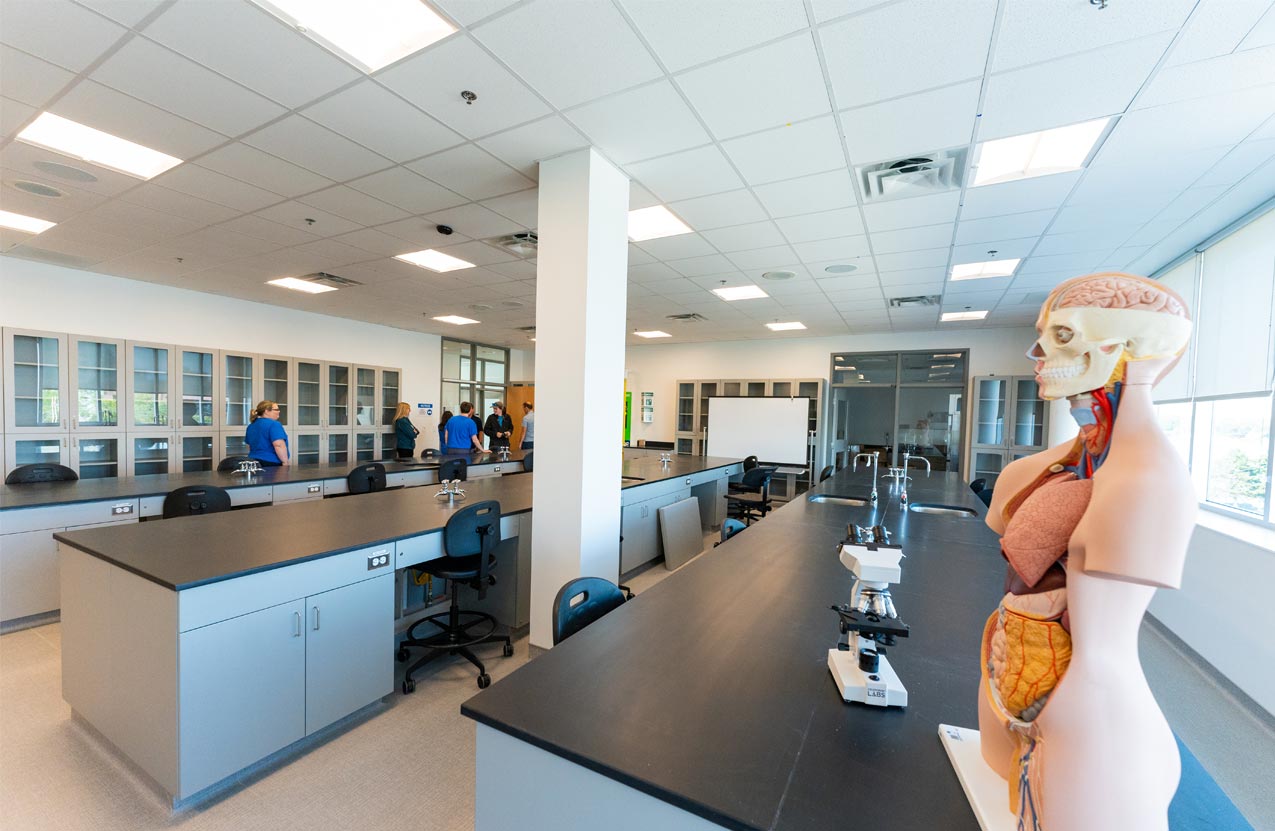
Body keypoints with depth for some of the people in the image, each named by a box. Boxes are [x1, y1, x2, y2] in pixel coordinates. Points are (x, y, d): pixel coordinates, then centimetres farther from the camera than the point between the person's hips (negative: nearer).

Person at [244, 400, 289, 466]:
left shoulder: (251, 425, 13)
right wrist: (285, 463, -20)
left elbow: (250, 446, 21)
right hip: (272, 463, -9)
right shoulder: (273, 424, -14)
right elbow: (279, 445, -23)